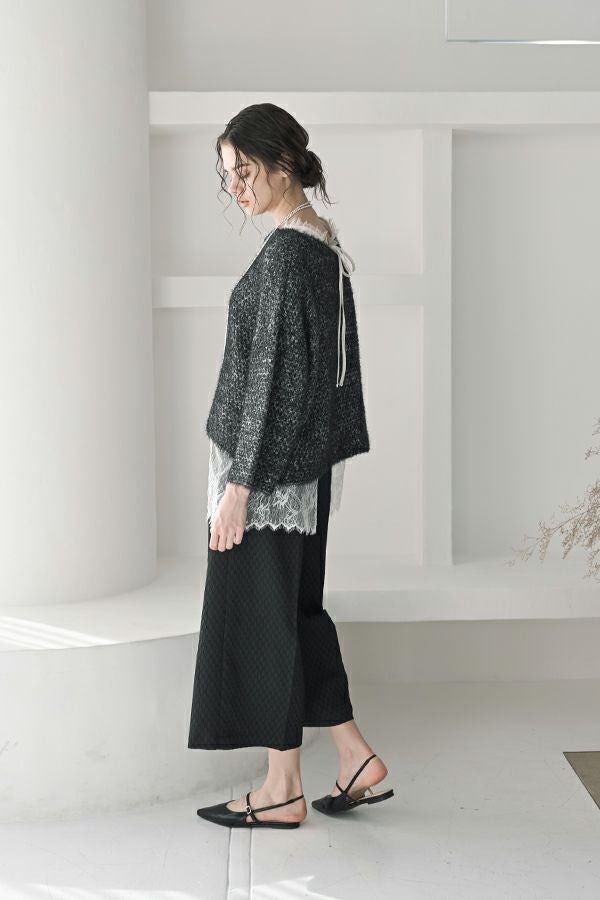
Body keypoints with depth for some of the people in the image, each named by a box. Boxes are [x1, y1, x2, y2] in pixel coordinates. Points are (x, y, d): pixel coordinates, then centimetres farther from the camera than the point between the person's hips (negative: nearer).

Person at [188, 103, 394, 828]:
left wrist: (239, 484, -19)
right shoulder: (326, 244, 11)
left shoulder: (285, 253, -18)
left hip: (269, 468, -10)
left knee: (261, 617, 2)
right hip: (306, 465, 10)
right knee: (296, 607, 17)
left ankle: (283, 790, 14)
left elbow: (272, 377, -22)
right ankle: (355, 757, 23)